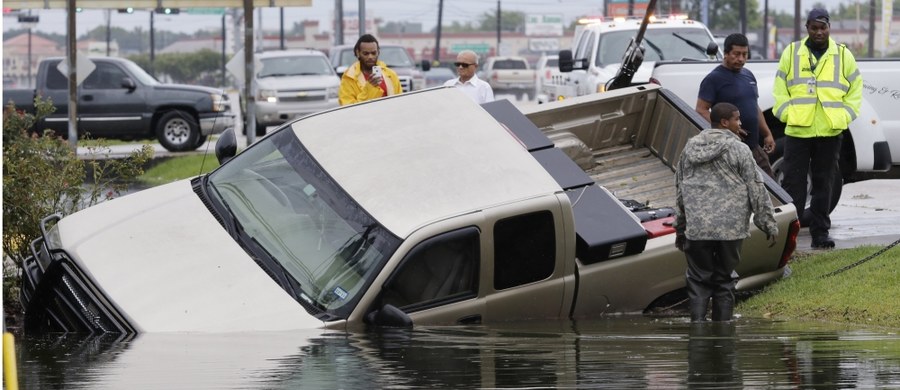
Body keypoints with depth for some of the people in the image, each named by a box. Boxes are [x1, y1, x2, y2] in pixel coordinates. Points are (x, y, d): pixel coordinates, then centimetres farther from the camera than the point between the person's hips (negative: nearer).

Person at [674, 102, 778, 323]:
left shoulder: (690, 148, 10)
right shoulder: (738, 149, -5)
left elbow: (680, 192, 15)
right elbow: (756, 190, -5)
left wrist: (680, 229, 23)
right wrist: (768, 224, 2)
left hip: (697, 228, 3)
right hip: (731, 227, -2)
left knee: (699, 280, 7)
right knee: (724, 280, 8)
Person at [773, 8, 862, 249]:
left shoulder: (843, 56, 7)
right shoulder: (791, 53, 6)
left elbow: (855, 91, 11)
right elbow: (780, 89, 8)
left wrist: (845, 116, 0)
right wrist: (788, 113, -5)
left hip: (830, 132, 1)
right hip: (797, 130, -1)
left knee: (823, 184, 6)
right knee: (793, 182, -2)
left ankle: (820, 233, 12)